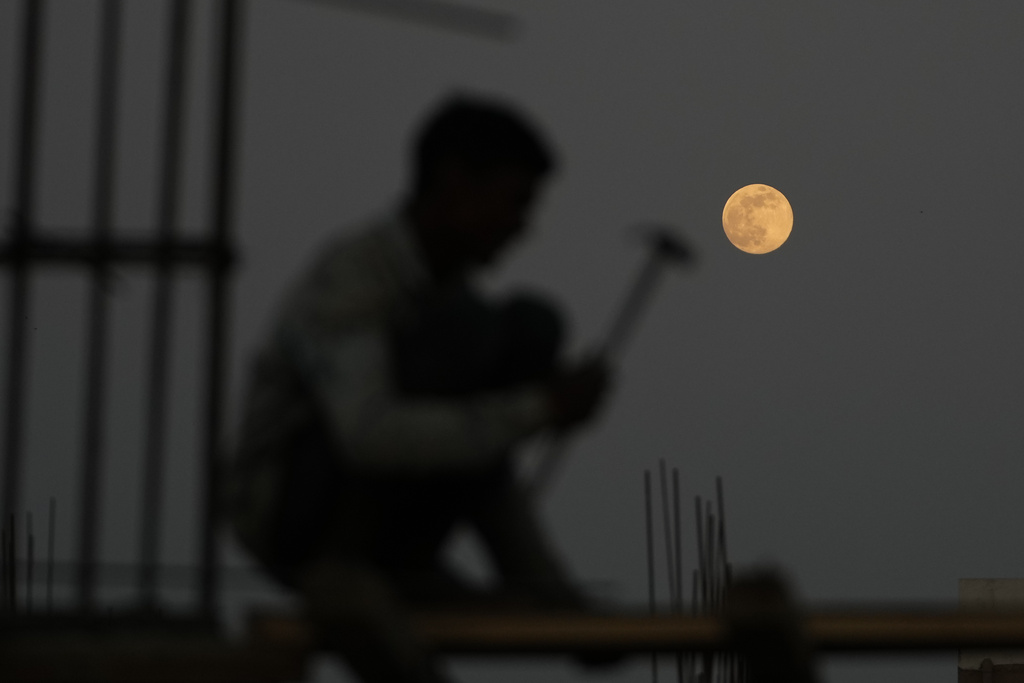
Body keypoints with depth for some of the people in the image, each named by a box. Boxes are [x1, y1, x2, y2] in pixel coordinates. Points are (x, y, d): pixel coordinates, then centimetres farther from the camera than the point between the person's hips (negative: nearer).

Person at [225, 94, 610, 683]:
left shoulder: (453, 289, 6)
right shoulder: (348, 279, -19)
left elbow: (478, 457, 11)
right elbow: (369, 439, -35)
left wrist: (544, 583, 1)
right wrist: (539, 411, -31)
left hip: (386, 526, 8)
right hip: (292, 515, -8)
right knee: (462, 330, -25)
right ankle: (335, 568, -17)